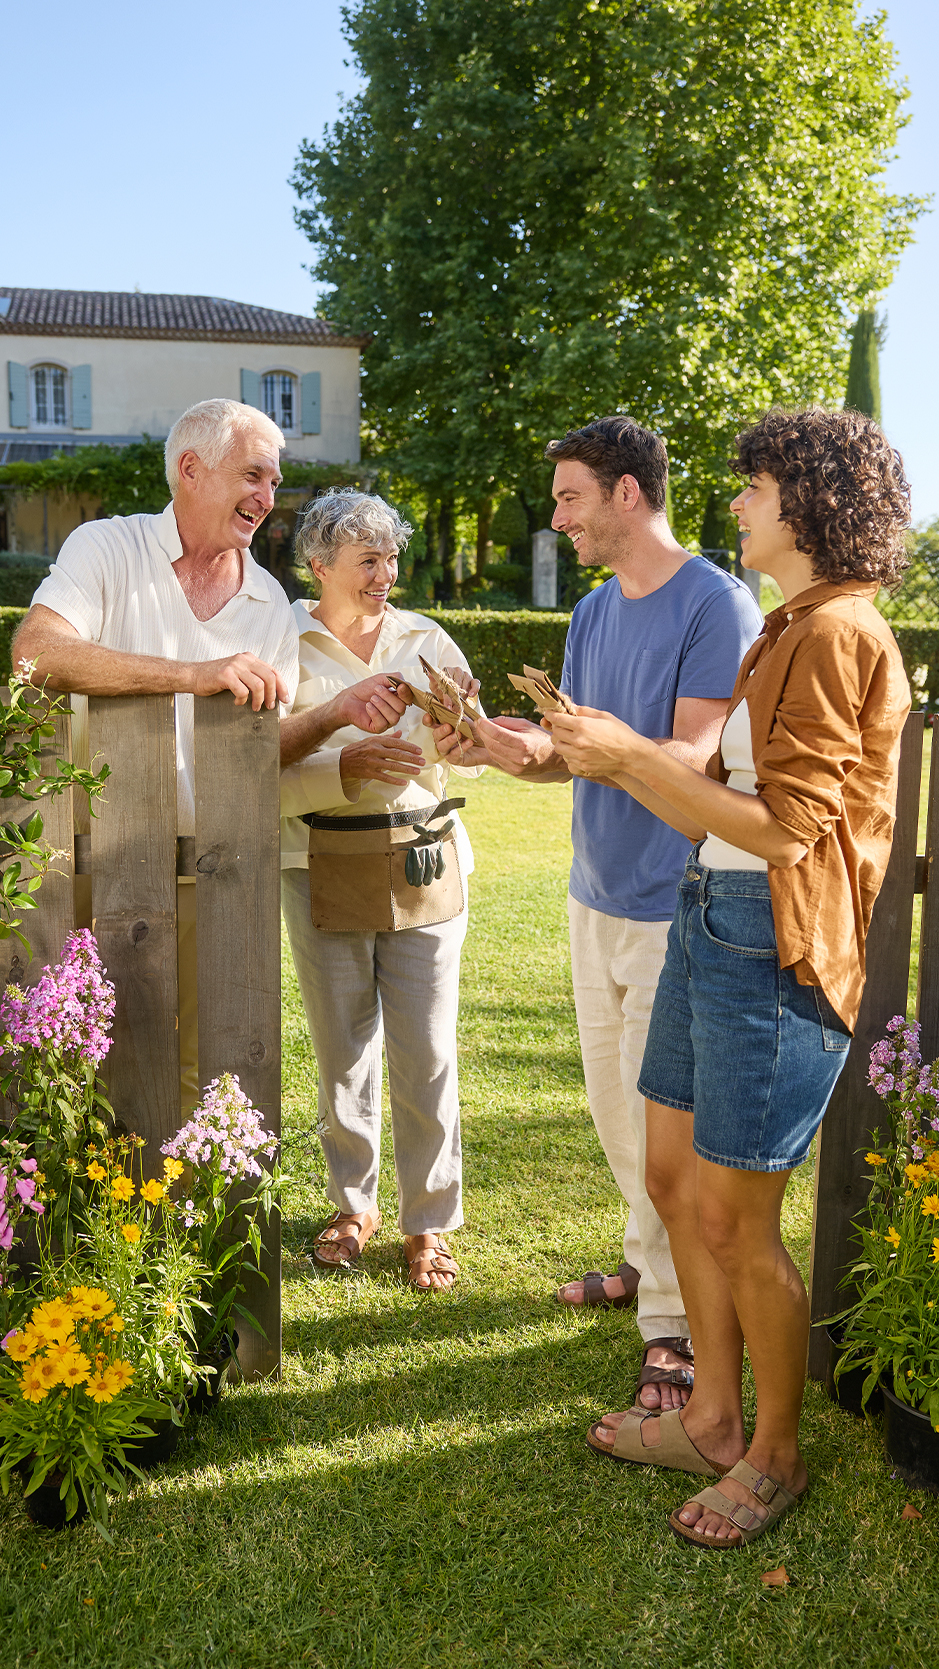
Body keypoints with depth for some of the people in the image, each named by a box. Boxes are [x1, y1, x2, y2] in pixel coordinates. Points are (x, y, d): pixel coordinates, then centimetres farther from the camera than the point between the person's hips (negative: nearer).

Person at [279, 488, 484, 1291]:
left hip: (424, 863, 1)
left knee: (428, 1053, 1)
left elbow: (469, 763, 4)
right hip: (323, 869, -1)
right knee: (342, 1050, 10)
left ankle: (430, 1222, 16)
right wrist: (346, 765, -22)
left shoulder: (428, 641, 7)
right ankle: (354, 1203, 30)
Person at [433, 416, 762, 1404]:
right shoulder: (592, 614, 11)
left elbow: (693, 758, -21)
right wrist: (498, 749, -8)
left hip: (672, 911, -8)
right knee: (613, 1104, 17)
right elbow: (576, 754, 11)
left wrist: (556, 746, -31)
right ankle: (650, 1258, 36)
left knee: (662, 1117, -2)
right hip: (596, 896, 8)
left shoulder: (717, 605, -14)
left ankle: (674, 1321, 12)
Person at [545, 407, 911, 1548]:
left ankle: (776, 1455, 22)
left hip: (775, 945, -10)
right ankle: (712, 1417, 32)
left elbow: (784, 826, -20)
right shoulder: (788, 633, 17)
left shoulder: (840, 636, -14)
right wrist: (617, 763, 10)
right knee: (672, 1174, 15)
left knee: (733, 1217, 0)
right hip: (711, 916, 10)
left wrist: (637, 755, -14)